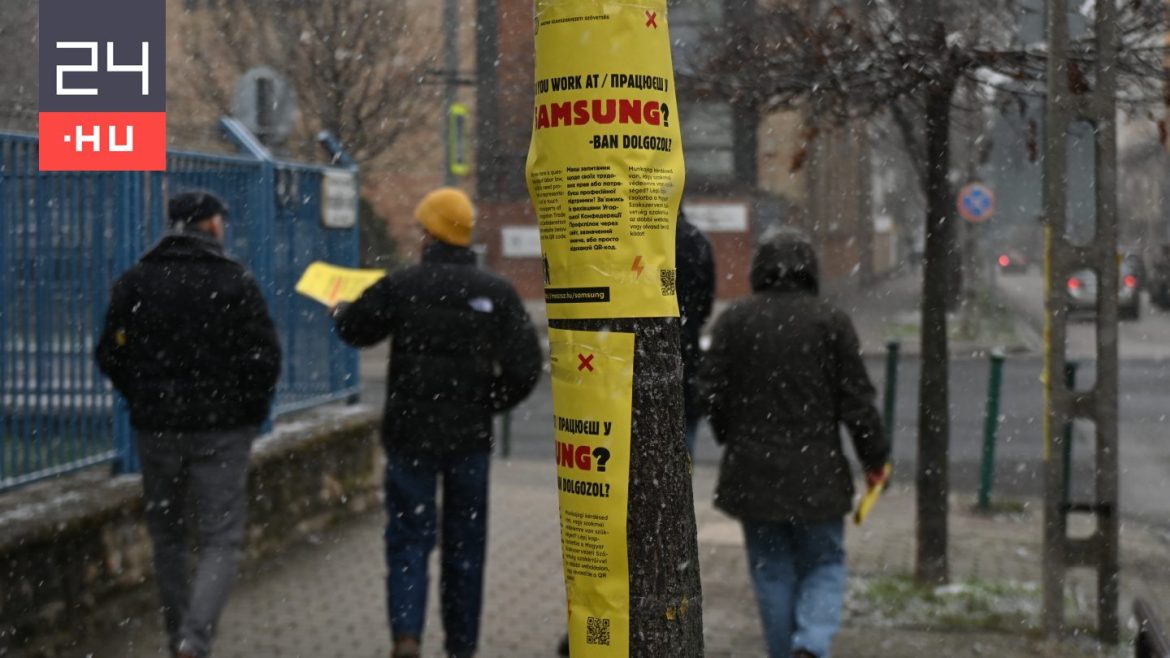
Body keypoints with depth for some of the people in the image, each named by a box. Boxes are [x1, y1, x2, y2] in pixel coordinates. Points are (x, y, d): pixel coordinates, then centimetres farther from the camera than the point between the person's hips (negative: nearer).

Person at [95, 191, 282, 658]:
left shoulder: (135, 282, 2)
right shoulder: (235, 283, -7)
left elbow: (111, 355, 3)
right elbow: (265, 358, -10)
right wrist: (251, 414, 5)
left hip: (156, 427, 3)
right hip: (221, 430, -3)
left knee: (167, 538, 18)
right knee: (221, 540, -1)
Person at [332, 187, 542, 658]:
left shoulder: (401, 286, -8)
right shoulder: (497, 293, -2)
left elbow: (355, 329, 7)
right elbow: (525, 367, -4)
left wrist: (339, 312, 30)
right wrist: (489, 405, 12)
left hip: (410, 434, -2)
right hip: (470, 438, 2)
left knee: (409, 537, 3)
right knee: (464, 543, 12)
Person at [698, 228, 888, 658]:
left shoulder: (734, 320, -1)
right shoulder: (831, 322, -5)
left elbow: (711, 392, 0)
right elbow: (856, 399, -5)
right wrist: (875, 459, 7)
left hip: (752, 472, 1)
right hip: (816, 473, -1)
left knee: (772, 571, 13)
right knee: (824, 565, 9)